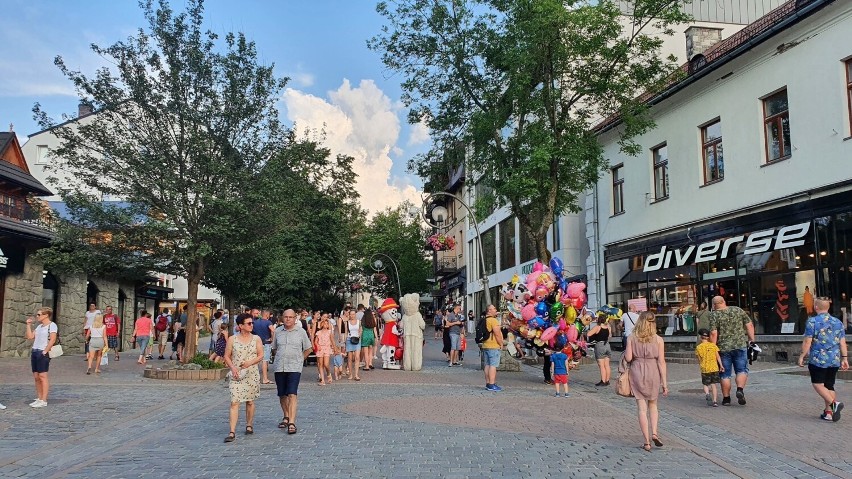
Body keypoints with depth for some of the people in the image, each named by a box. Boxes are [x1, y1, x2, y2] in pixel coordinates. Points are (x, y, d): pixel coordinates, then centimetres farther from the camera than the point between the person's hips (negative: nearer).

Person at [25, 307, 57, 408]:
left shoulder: (52, 325, -7)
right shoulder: (39, 326, 18)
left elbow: (52, 340, -15)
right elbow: (30, 337, 15)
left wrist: (45, 351, -18)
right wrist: (29, 324, 14)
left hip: (43, 353, -8)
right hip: (34, 351, 8)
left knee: (42, 376, -8)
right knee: (36, 376, 8)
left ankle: (44, 401, -5)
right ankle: (39, 399, 15)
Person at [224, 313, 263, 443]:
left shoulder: (256, 339, 3)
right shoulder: (232, 339, 1)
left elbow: (260, 355, 2)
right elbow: (227, 356, 3)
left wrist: (250, 362, -15)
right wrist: (232, 367, -13)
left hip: (251, 374, 2)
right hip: (236, 375, -1)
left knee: (250, 401, 11)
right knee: (234, 402, -10)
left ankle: (249, 426, 29)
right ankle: (232, 433, -11)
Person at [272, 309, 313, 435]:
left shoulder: (301, 331, 0)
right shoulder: (278, 331, 6)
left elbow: (308, 349, 9)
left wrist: (299, 359, 5)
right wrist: (281, 358, 10)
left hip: (294, 367, -3)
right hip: (279, 367, 4)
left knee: (292, 394, -13)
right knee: (282, 395, 13)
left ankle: (292, 423, -15)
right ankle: (286, 417, 33)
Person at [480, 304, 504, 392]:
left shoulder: (484, 320, 14)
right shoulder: (493, 320, -15)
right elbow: (497, 334, -19)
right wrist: (501, 344, -7)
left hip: (485, 345, 9)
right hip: (494, 346, -9)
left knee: (487, 365, 11)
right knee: (493, 365, -8)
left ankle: (488, 384, 16)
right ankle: (491, 385, -9)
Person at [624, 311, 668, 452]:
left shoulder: (631, 338, -4)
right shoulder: (658, 340, -4)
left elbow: (628, 358, -9)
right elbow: (661, 362, -4)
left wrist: (625, 352, 14)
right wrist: (664, 383, 0)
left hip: (637, 373, 0)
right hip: (653, 373, 1)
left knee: (642, 408, 5)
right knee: (653, 405, 21)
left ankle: (647, 442, 5)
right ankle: (654, 433, 4)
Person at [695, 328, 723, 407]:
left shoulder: (698, 347, -4)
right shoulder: (713, 345, 0)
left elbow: (699, 360, 2)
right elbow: (718, 356, -2)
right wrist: (721, 365, 3)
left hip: (704, 369, -1)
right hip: (714, 368, 1)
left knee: (705, 384, 11)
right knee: (713, 385, 10)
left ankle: (707, 394, -18)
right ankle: (715, 401, 7)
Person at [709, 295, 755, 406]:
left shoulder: (714, 315, -6)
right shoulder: (738, 310, 5)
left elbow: (713, 334, -13)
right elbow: (749, 325, 4)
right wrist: (752, 340, 10)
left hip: (723, 348, -2)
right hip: (740, 345, 2)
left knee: (725, 374, 8)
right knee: (742, 370, 11)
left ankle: (726, 398, 12)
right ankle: (740, 389, -13)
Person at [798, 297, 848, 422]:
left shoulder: (812, 321, -10)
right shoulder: (838, 322, 7)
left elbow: (807, 341, -11)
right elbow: (843, 342, 7)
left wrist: (802, 356, -2)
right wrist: (844, 358, 13)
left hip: (818, 359, -6)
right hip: (835, 360, 6)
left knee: (818, 384, 3)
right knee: (829, 386, 12)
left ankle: (834, 403, -16)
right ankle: (828, 412, 13)